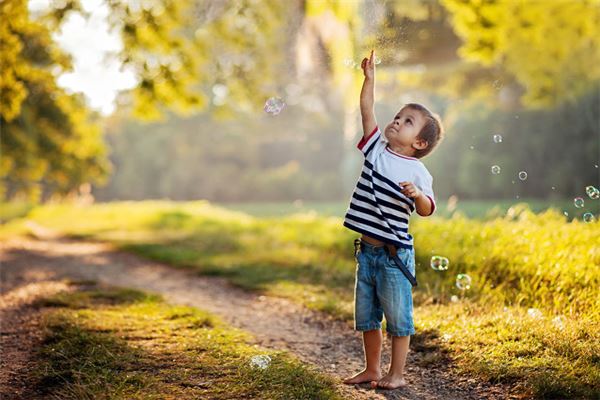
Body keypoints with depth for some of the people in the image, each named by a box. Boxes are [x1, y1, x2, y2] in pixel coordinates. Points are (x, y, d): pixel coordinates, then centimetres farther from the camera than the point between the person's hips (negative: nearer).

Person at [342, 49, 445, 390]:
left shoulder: (417, 171, -9)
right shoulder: (376, 147, 4)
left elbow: (428, 210, -15)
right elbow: (368, 110, -2)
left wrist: (416, 194, -34)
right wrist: (370, 78, -7)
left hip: (395, 253, -5)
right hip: (367, 249, 5)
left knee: (398, 316, 4)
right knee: (366, 315, 15)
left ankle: (397, 373, 17)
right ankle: (372, 369, 29)